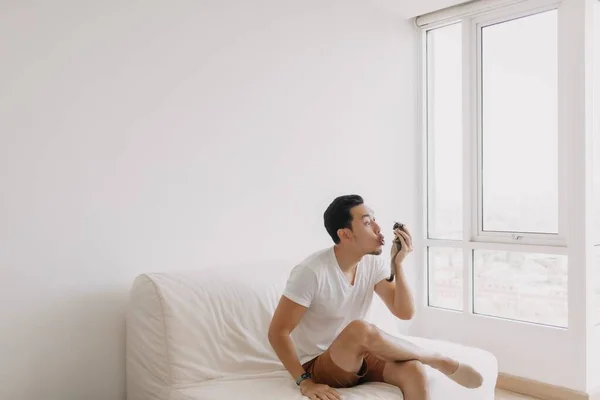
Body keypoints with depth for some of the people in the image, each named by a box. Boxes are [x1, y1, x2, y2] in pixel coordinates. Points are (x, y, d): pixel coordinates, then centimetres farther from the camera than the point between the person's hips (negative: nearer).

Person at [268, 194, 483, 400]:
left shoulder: (373, 263, -4)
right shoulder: (311, 271, -23)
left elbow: (405, 312, -6)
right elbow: (278, 331, -20)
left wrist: (398, 264, -17)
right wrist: (305, 382, -25)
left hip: (357, 357, 5)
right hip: (317, 366, -5)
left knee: (414, 370, -27)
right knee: (360, 329, -35)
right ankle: (438, 360, -11)